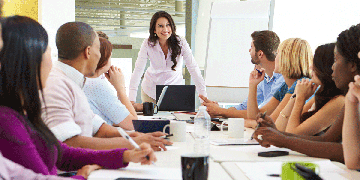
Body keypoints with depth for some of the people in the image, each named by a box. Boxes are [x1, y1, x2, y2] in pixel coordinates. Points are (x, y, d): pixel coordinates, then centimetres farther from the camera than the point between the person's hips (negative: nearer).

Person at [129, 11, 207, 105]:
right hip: (151, 90, 0)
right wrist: (131, 100, -32)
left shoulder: (181, 43, -19)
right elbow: (138, 70, -22)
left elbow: (193, 68, -21)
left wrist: (204, 97, -28)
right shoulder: (148, 44, -18)